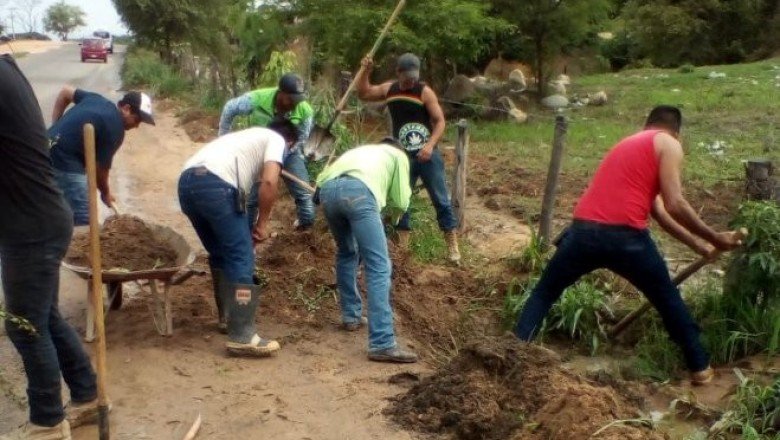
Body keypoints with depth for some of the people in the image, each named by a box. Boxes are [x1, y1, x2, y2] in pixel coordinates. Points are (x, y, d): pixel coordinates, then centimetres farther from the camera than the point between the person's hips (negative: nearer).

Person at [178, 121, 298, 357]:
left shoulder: (249, 136, 39)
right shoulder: (276, 140, 16)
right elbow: (269, 182, -3)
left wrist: (245, 229, 42)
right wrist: (262, 224, 8)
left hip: (187, 181, 9)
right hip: (214, 183, -9)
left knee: (221, 254, 23)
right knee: (241, 258, -4)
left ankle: (228, 317, 34)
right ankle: (242, 336, -7)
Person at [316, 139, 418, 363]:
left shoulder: (362, 150, 45)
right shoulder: (398, 155, 32)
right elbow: (401, 202, 22)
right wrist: (393, 214, 44)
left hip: (327, 190, 6)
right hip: (357, 190, -6)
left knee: (347, 253, 29)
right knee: (378, 266, -6)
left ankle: (351, 316, 35)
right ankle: (382, 344, -12)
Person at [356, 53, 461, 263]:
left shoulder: (425, 91, -9)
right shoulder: (389, 89, 5)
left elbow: (440, 121, -12)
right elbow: (363, 94, 16)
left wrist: (430, 145, -26)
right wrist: (366, 71, 1)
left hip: (427, 154, -4)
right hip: (402, 156, 4)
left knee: (440, 199, 0)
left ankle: (452, 244, 6)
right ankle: (402, 245, 17)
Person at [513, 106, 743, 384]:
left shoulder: (627, 144, 30)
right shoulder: (669, 144, 9)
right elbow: (674, 205, -5)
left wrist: (698, 245, 36)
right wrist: (715, 238, 7)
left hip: (583, 230, 5)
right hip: (625, 236, -5)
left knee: (544, 292, 22)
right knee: (668, 299, 19)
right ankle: (700, 366, 29)